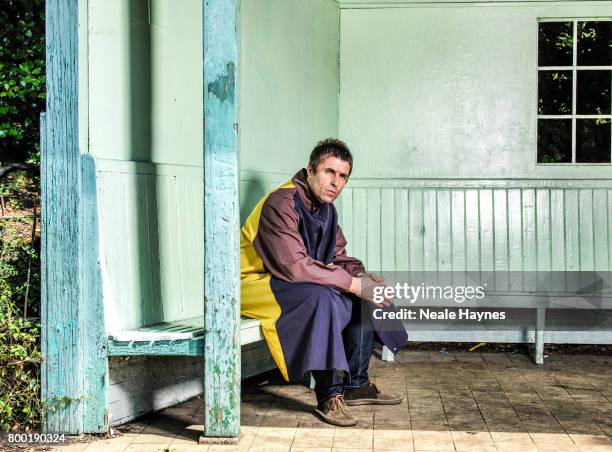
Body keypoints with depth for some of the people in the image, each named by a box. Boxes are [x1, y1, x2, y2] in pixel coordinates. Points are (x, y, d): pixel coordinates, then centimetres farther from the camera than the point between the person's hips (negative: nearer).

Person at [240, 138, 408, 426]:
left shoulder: (326, 208, 6)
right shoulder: (281, 204, -23)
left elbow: (339, 256, 11)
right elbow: (294, 266, -31)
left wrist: (361, 276, -13)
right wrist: (353, 283, -28)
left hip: (298, 282, 9)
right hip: (255, 284, -9)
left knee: (365, 295, -1)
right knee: (323, 297, -35)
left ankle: (355, 384, 4)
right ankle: (329, 396, -25)